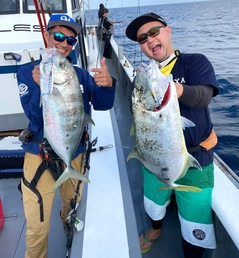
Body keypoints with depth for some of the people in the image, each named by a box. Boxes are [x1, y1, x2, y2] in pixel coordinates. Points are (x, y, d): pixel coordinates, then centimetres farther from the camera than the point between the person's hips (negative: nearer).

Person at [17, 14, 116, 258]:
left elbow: (102, 104, -8)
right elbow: (35, 120, -17)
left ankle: (66, 223, 61)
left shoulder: (80, 74, 2)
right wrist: (41, 87, -35)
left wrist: (108, 85, -29)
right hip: (40, 156, -3)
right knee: (37, 228, 7)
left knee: (73, 205, 27)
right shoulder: (28, 72, -8)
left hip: (75, 154, 4)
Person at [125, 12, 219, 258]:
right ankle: (156, 229, 60)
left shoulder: (195, 62, -11)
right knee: (154, 204, 27)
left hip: (194, 159, -4)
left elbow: (203, 96, -30)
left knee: (195, 223, 8)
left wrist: (179, 90, -50)